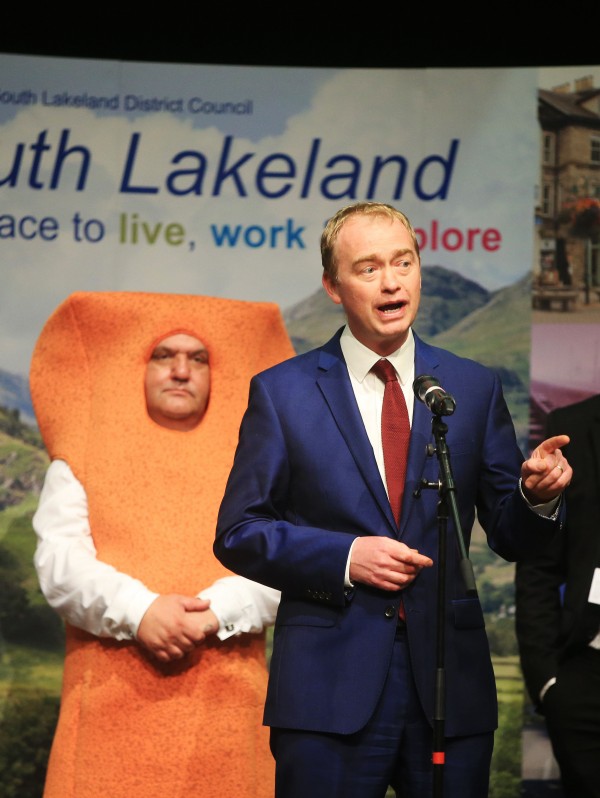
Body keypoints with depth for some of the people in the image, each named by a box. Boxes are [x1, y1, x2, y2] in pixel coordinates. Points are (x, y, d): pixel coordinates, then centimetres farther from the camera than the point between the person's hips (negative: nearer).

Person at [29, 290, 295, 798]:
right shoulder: (84, 457, 12)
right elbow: (59, 560, 0)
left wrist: (211, 614, -15)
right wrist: (137, 611, -16)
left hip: (223, 705, 1)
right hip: (111, 703, -1)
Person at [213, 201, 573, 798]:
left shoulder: (474, 389, 8)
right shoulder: (281, 391, 3)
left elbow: (510, 539, 9)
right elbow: (238, 534, 1)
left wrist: (537, 496, -13)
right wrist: (344, 558, -12)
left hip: (450, 682, 2)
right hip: (329, 689, -2)